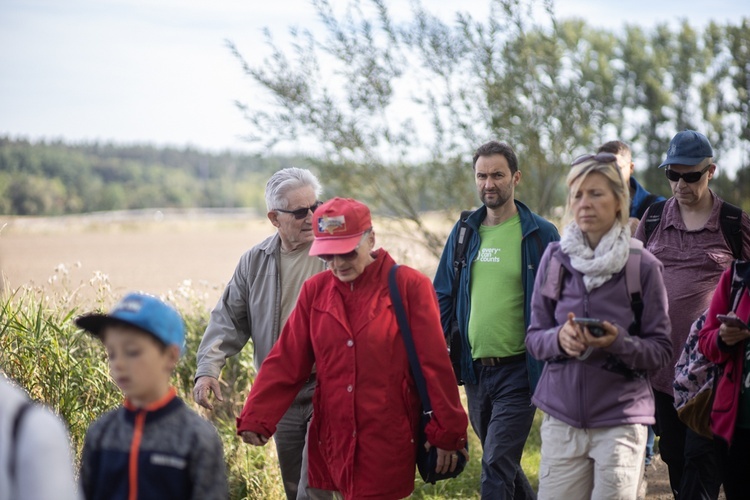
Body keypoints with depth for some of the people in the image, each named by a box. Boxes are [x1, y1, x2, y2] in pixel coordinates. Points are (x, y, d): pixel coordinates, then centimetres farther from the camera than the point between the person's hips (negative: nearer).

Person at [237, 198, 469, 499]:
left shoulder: (409, 286, -5)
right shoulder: (315, 290, 6)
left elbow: (435, 366, -4)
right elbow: (286, 362, 4)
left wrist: (448, 434, -3)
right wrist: (255, 418, -5)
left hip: (388, 444, -4)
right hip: (332, 441, 4)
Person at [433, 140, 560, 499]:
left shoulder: (540, 234, -5)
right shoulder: (463, 233, 8)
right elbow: (443, 298, 14)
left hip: (517, 370, -5)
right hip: (475, 369, 5)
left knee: (496, 467, -11)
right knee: (501, 462, 17)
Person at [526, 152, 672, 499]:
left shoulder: (643, 266, -2)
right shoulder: (555, 259, 4)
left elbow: (661, 351, -1)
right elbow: (534, 338, 7)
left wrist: (619, 343, -20)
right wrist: (559, 338, -15)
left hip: (620, 420, -2)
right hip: (562, 415, 2)